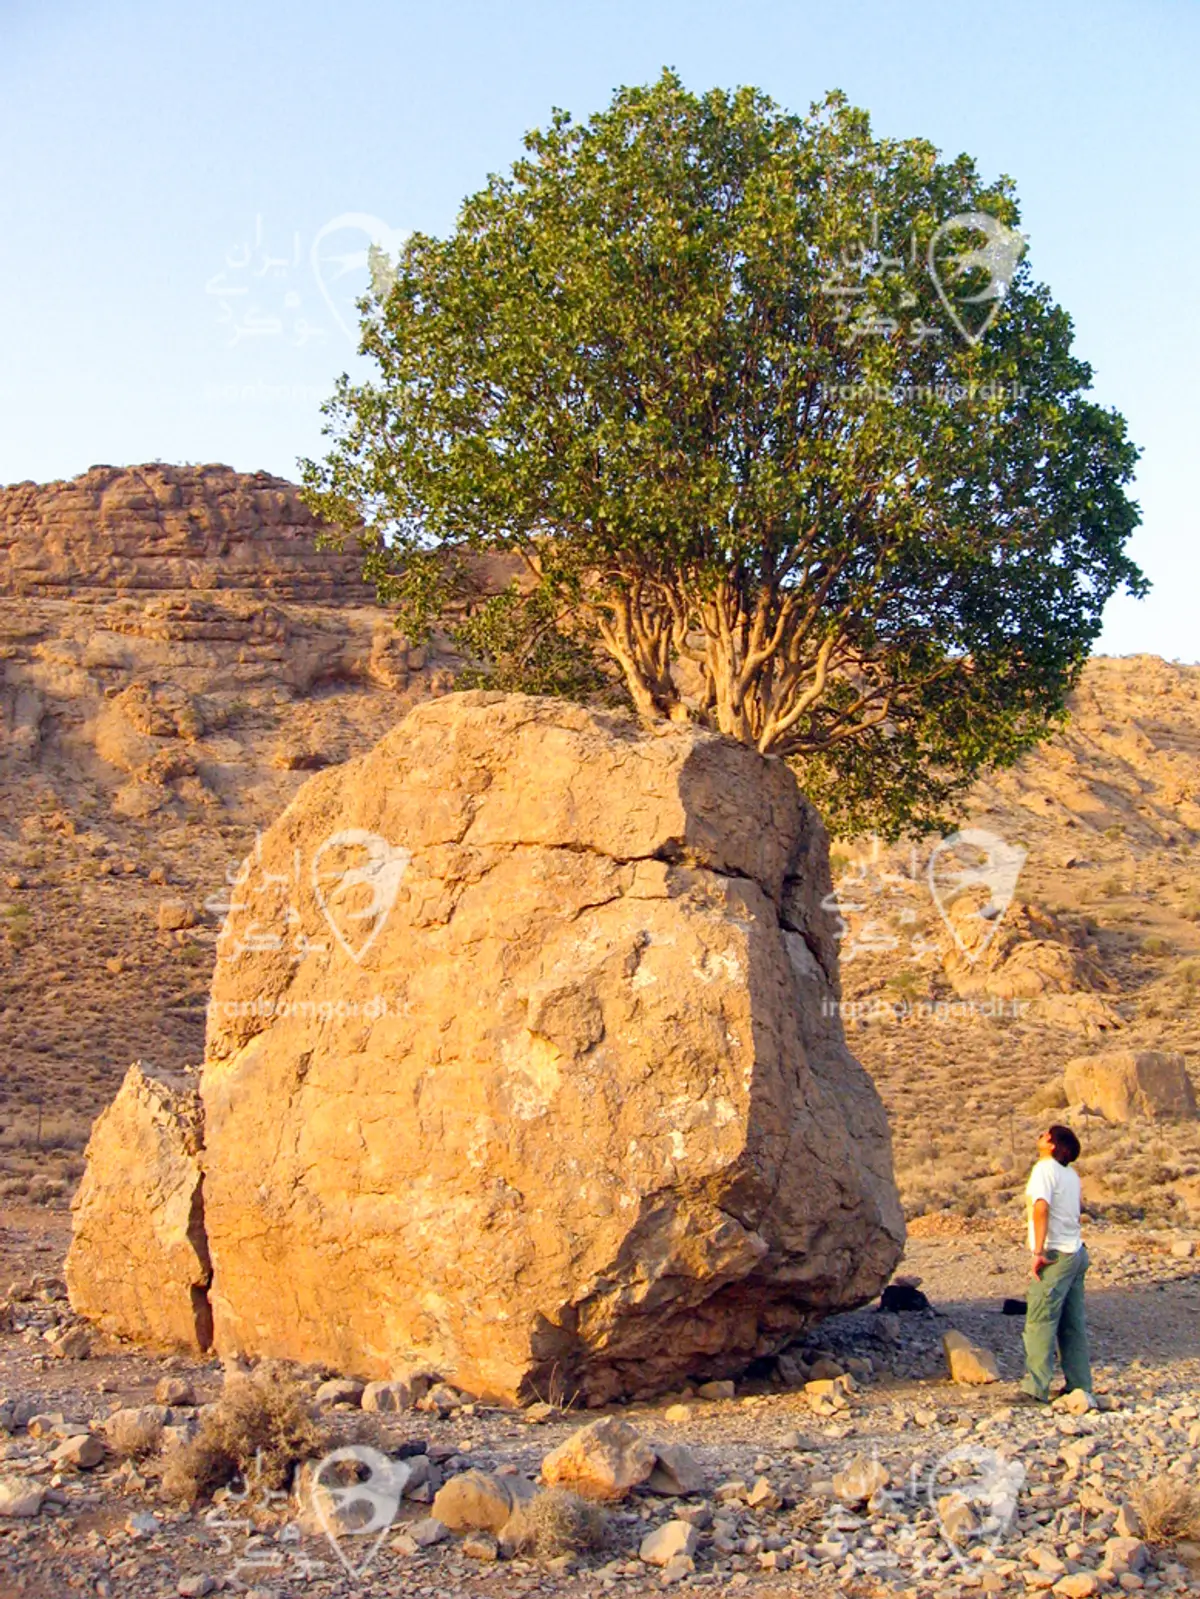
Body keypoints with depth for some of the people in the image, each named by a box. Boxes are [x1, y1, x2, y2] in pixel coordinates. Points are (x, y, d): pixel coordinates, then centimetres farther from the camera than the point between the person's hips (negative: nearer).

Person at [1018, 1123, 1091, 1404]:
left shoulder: (1045, 1168, -11)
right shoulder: (1071, 1174, 14)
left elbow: (1041, 1207, -23)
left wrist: (1039, 1251, -24)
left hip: (1056, 1255, -9)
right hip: (1076, 1252, 9)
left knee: (1040, 1322, -7)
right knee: (1073, 1324, 13)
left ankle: (1036, 1389, -9)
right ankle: (1079, 1386, 16)